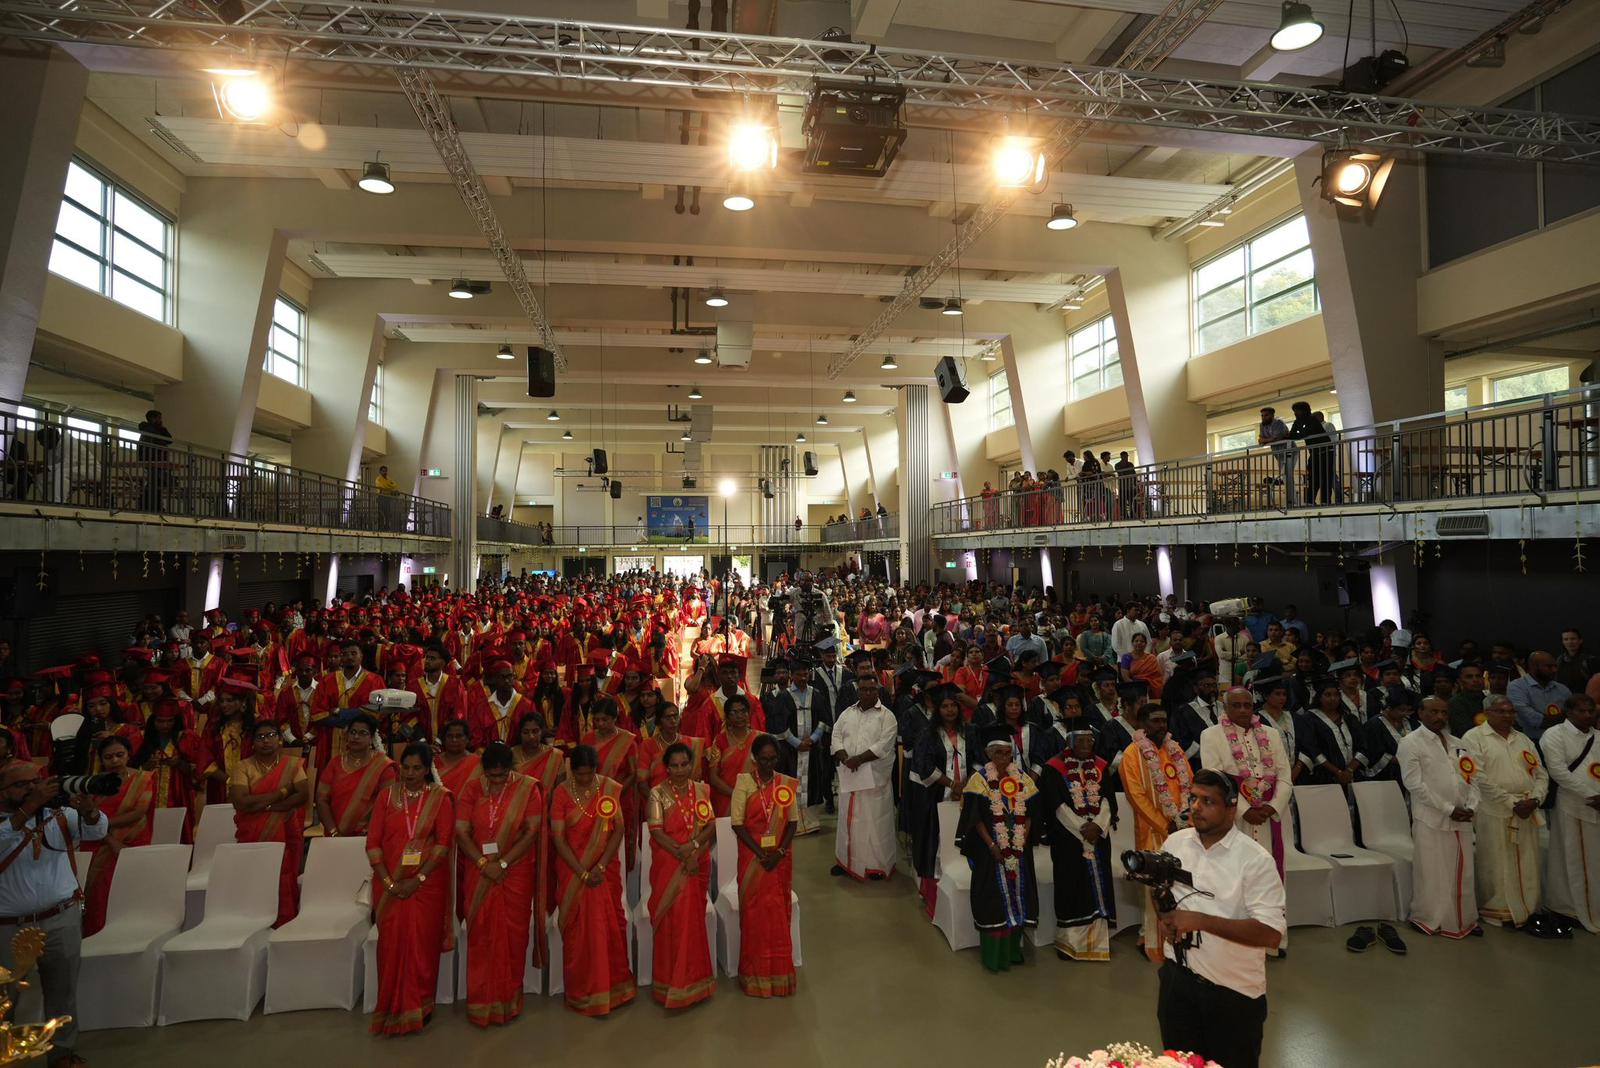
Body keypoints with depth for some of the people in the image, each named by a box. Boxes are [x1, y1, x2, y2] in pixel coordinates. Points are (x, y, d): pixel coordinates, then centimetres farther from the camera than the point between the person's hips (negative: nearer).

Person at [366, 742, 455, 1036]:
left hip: (427, 884, -2)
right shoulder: (387, 796, 3)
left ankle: (419, 1008, 20)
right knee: (392, 944, 4)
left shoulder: (441, 798, -3)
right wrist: (389, 881, -9)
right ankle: (392, 1009, 21)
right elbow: (373, 843, 0)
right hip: (389, 885, 2)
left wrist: (417, 880, -13)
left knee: (422, 945, 3)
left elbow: (443, 844, -6)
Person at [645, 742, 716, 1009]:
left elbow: (712, 826, 0)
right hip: (668, 865, -3)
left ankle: (693, 979, 23)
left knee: (694, 920, 8)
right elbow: (657, 833, -12)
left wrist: (693, 845, -17)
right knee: (672, 921, 0)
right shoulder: (658, 794, -7)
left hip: (698, 864, 3)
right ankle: (672, 984, 14)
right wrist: (683, 855, -19)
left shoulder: (702, 790, 3)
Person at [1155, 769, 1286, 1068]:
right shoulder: (1174, 843, -2)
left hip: (1234, 990, -4)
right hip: (1177, 977, 4)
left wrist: (1201, 920, -28)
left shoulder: (1255, 859, -17)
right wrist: (1164, 915, -7)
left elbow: (1271, 933, -23)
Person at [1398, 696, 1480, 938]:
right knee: (1433, 874, 0)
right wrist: (1448, 809, -13)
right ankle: (1430, 919, 12)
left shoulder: (1457, 744, 15)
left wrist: (1471, 806, -4)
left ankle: (1464, 919, 23)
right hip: (1431, 820, -6)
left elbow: (1472, 778, 12)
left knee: (1462, 873, 11)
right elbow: (1414, 784, -11)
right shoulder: (1411, 743, -6)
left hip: (1462, 819, 6)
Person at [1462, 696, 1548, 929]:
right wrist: (1512, 802, -13)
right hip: (1493, 814, -6)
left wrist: (1535, 799, -5)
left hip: (1527, 814, 6)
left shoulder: (1524, 739, 16)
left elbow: (1541, 773, 13)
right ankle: (1499, 912, 11)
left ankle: (1526, 909, 23)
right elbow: (1480, 779, -12)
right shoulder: (1474, 738, -5)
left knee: (1526, 864, 10)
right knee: (1497, 866, 0)